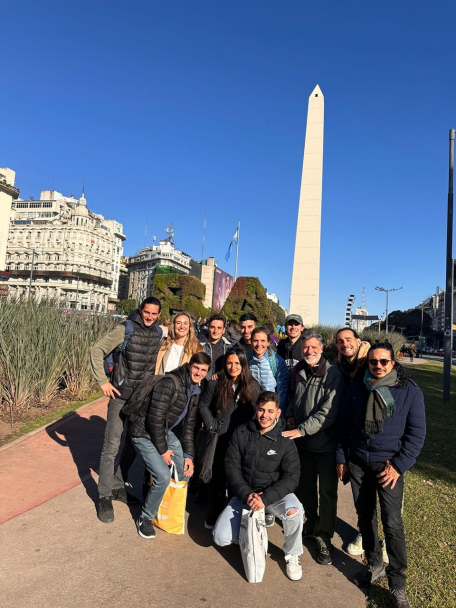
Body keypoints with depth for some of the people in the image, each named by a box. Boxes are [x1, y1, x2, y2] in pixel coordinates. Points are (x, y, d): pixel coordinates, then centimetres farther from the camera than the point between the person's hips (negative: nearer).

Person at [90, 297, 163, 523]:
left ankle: (118, 486, 33)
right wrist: (103, 381, -13)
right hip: (121, 395, -5)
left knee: (133, 444, 15)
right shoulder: (126, 330, -12)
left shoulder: (158, 334, 2)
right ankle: (104, 496, 16)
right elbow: (97, 351, -10)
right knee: (111, 447, 1)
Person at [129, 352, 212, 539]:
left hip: (166, 432, 8)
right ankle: (145, 518, 7)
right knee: (163, 476, -18)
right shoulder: (170, 383, -26)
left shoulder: (195, 391, 1)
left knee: (186, 470, 3)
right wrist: (162, 450, -15)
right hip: (144, 434, -8)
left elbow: (189, 424, 6)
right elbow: (155, 419, -25)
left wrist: (189, 455, 2)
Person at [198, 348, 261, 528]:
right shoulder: (216, 382, -5)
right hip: (220, 438, 0)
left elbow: (257, 410, 4)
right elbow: (203, 405, 3)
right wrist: (211, 425, -6)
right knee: (218, 475, 10)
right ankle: (215, 512, 30)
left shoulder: (253, 385, -2)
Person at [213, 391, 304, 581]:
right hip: (244, 493, 2)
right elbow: (231, 467, -6)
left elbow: (291, 478, -14)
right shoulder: (241, 433, -8)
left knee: (294, 511, -33)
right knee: (221, 538, -11)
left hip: (275, 493, -2)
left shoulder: (285, 442, -12)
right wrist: (246, 494, -21)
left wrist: (265, 498, -27)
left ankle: (292, 556, -2)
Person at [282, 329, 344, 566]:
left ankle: (324, 537, 23)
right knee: (304, 486, 19)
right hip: (302, 440, 6)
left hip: (325, 442, -6)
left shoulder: (333, 374, -17)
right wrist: (290, 415, 4)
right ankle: (311, 523, 41)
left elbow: (329, 411, -23)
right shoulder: (299, 371, 4)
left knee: (327, 492, 6)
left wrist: (302, 429, -25)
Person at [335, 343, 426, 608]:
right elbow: (345, 424, 9)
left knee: (392, 522, -4)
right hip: (357, 462, 3)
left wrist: (399, 465, -11)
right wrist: (341, 457, 8)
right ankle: (374, 564, 34)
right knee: (365, 515, 14)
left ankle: (398, 583, 14)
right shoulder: (357, 387, 1)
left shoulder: (410, 391, -7)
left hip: (388, 464, -3)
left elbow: (416, 432, -5)